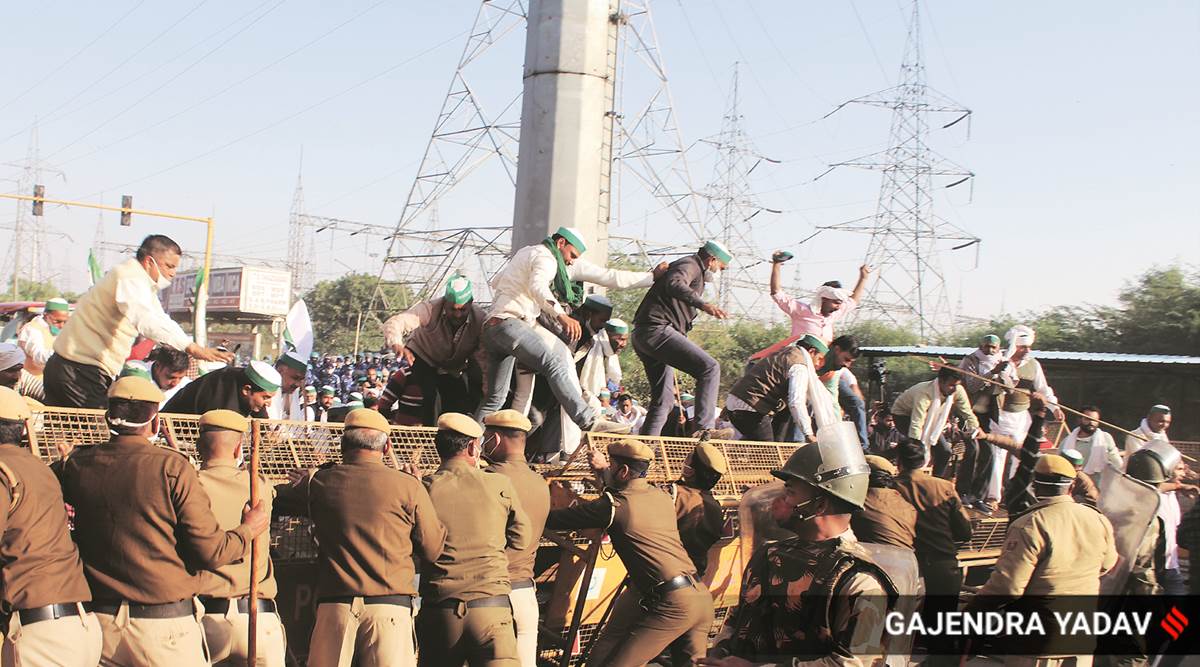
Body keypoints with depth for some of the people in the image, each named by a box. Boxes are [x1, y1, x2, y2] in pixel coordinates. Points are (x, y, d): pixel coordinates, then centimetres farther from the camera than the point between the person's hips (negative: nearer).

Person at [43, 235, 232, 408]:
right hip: (82, 372, -11)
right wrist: (191, 347, -42)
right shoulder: (130, 279, -16)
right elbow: (146, 322, -35)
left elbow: (160, 321, 19)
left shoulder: (141, 283, 18)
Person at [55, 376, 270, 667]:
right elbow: (211, 552, -12)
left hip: (99, 620, 4)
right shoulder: (171, 466, -13)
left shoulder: (77, 464, -2)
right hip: (164, 625, -4)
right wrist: (248, 530, 7)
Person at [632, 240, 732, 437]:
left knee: (663, 400, 14)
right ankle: (704, 428, -26)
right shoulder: (689, 265, -3)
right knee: (709, 367, -19)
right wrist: (703, 304, -41)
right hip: (657, 330, -11)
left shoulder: (695, 273, 31)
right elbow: (674, 285, -26)